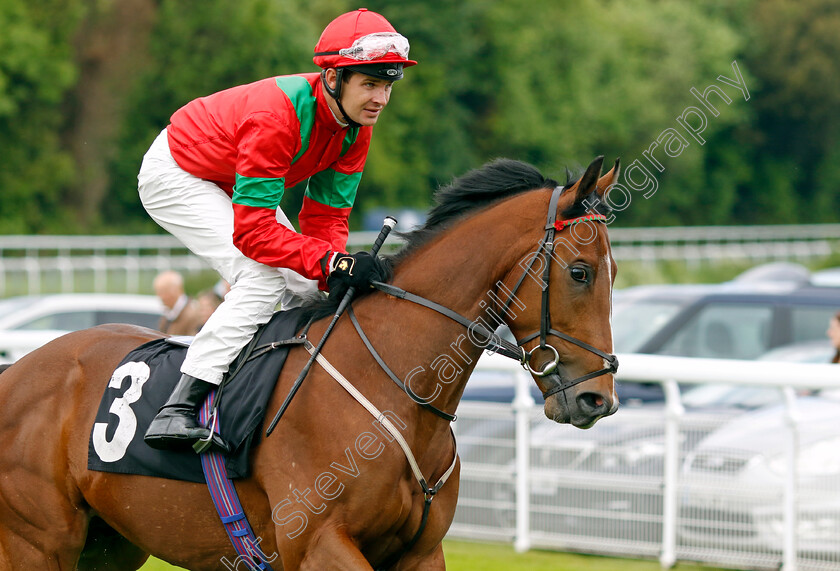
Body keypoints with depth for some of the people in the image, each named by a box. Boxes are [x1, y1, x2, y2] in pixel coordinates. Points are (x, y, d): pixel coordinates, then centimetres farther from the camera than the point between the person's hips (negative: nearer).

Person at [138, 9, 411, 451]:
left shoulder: (355, 125, -14)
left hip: (238, 187, 9)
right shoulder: (277, 118, -39)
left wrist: (335, 274, -29)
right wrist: (330, 262, -47)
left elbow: (326, 214, -9)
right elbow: (252, 232, -39)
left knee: (310, 286, 1)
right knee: (263, 279, -26)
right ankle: (177, 410, -31)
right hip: (176, 176, -9)